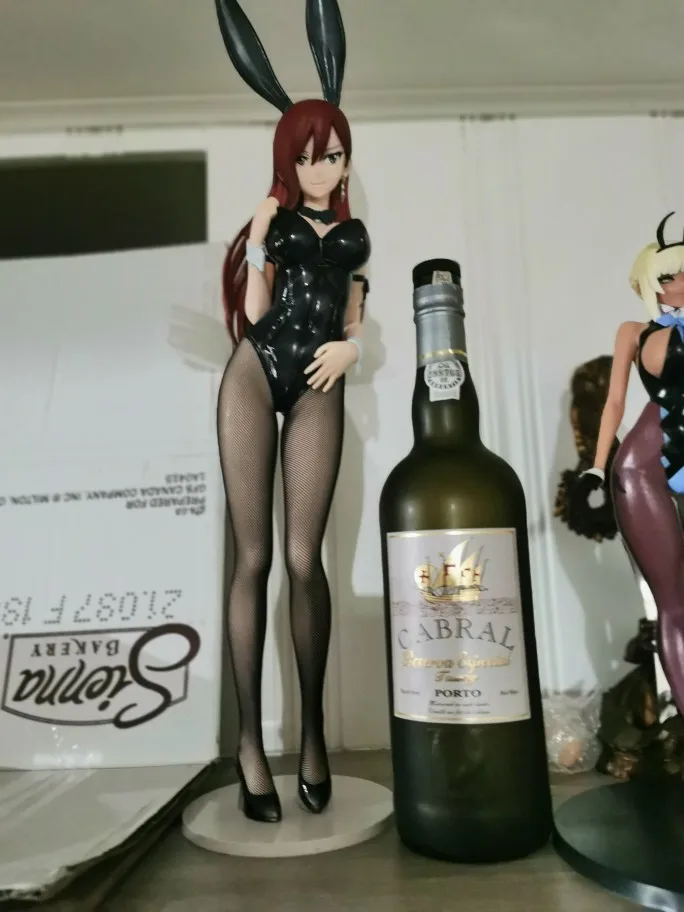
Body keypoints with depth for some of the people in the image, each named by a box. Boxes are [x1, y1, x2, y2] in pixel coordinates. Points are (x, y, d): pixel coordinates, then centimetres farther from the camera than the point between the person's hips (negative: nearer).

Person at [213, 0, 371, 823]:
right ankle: (250, 737, 6)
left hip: (317, 391, 1)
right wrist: (260, 243, -10)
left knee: (304, 557, -6)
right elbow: (252, 311, 1)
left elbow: (353, 320, 17)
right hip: (253, 378, -1)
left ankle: (312, 729, 9)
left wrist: (349, 346, -4)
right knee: (252, 557, -4)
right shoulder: (271, 220, 12)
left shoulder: (353, 235, 20)